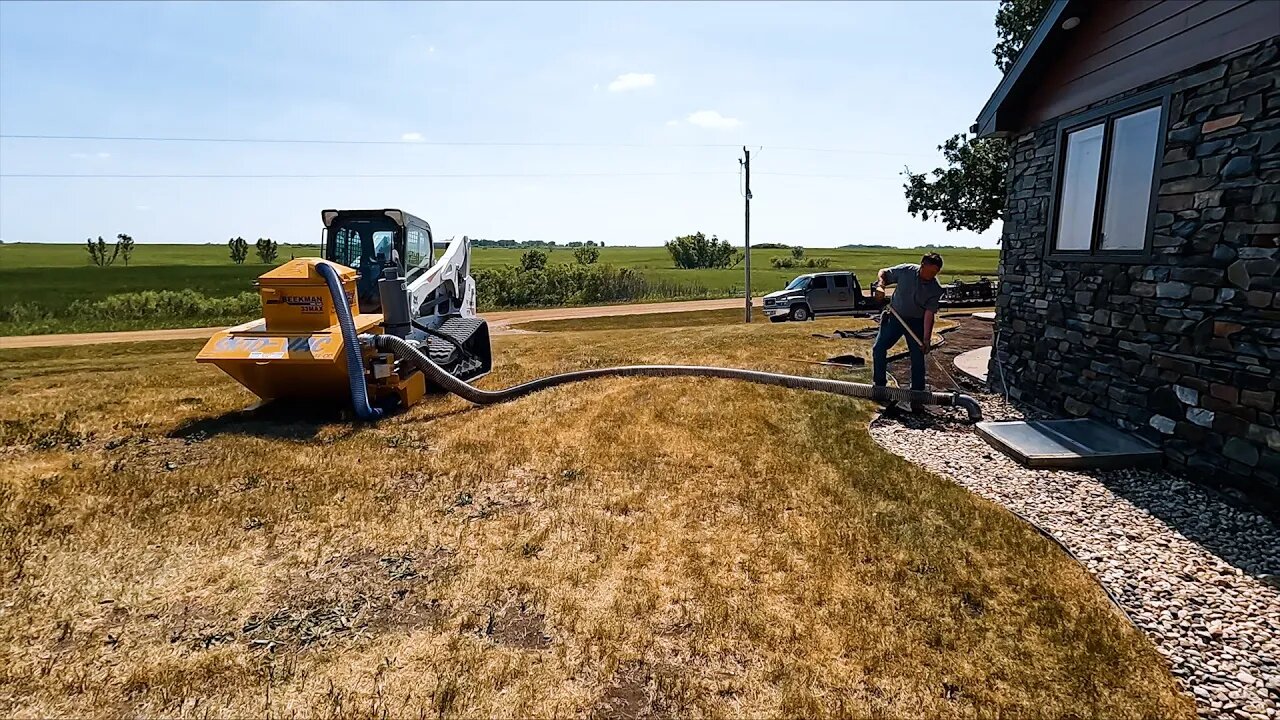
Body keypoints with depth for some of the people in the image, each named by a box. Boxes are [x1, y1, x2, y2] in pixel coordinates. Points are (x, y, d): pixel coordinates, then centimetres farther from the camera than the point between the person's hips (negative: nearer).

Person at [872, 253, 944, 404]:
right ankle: (879, 385, 11)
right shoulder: (905, 271, -15)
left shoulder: (936, 289, -16)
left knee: (918, 358, -2)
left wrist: (926, 338, -22)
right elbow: (883, 272, 1)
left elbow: (929, 313, -18)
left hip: (916, 322, -1)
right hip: (895, 316, 1)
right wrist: (881, 284, -21)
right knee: (878, 348, -5)